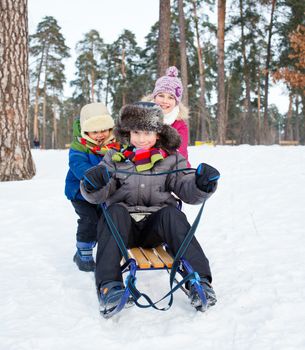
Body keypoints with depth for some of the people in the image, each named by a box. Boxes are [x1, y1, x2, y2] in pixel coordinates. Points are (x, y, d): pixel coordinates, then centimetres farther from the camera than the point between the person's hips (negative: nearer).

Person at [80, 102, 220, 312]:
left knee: (172, 214, -29)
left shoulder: (171, 159, 8)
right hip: (123, 226, 0)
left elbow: (187, 191, 3)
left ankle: (199, 280, -36)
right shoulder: (115, 158, 9)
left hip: (155, 226, 0)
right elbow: (98, 196, 2)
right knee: (116, 211, -31)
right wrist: (94, 186, -22)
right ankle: (109, 283, -39)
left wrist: (201, 185, -19)